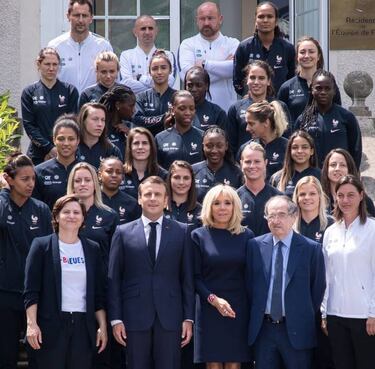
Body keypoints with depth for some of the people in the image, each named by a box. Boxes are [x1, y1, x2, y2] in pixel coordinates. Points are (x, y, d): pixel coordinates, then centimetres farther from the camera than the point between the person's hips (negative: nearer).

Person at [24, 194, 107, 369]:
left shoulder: (92, 249, 12)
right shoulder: (42, 245, 2)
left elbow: (98, 292, 13)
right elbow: (31, 290, -2)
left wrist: (102, 326, 6)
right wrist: (32, 324, -10)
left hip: (84, 325, 3)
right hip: (51, 324, -3)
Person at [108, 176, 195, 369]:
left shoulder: (182, 232, 6)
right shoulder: (123, 232, 6)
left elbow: (188, 278, 5)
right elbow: (114, 279, 4)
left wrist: (189, 317, 0)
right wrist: (116, 318, -2)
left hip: (170, 317, 0)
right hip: (135, 317, 0)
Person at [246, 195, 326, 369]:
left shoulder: (311, 248, -3)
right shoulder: (255, 246, 4)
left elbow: (318, 287, 1)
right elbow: (249, 283, 9)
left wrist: (306, 319, 2)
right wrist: (255, 314, 5)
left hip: (296, 330, -2)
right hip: (262, 328, 2)